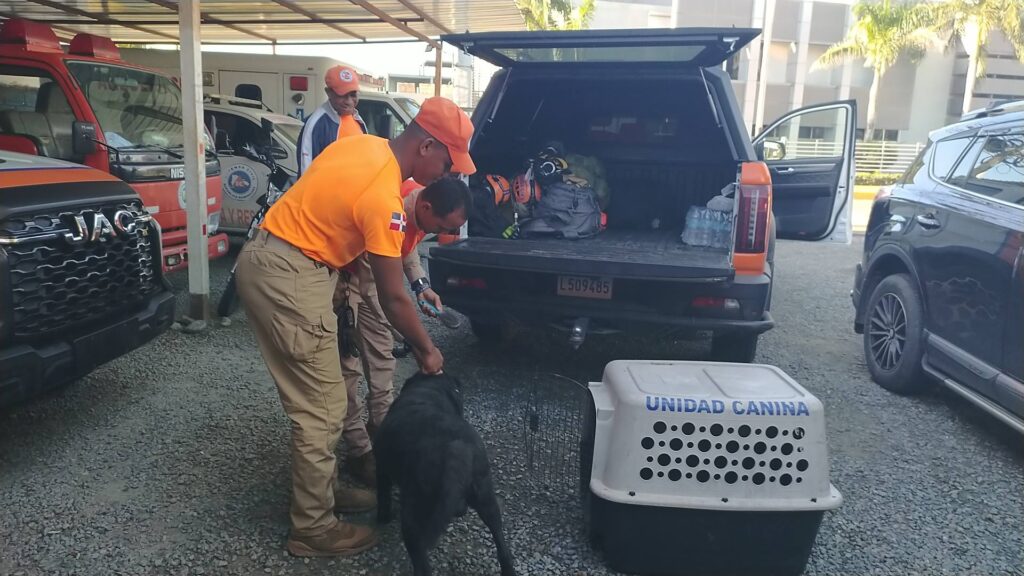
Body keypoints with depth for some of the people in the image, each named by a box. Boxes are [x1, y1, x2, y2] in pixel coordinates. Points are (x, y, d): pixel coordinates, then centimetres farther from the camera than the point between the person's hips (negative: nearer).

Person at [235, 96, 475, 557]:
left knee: (319, 401, 17)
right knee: (322, 411, -3)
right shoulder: (383, 197, -21)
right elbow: (393, 299, -17)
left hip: (267, 257, 10)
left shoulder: (362, 143, 5)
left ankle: (323, 490, 31)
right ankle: (313, 530, 10)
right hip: (288, 277, -10)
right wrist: (426, 351, -2)